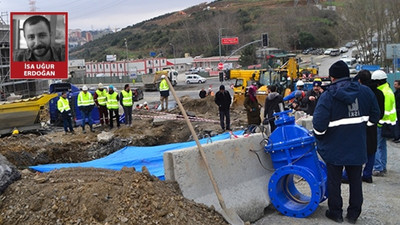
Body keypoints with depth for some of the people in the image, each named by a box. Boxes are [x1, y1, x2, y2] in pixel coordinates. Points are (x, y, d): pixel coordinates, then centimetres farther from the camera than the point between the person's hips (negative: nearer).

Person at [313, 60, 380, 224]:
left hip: (334, 148, -4)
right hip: (358, 147, 4)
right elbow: (374, 117, 7)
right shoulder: (365, 91, -3)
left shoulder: (327, 96, -16)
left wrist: (319, 137, -1)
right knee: (355, 180, 16)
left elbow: (319, 125, -21)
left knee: (334, 181, 12)